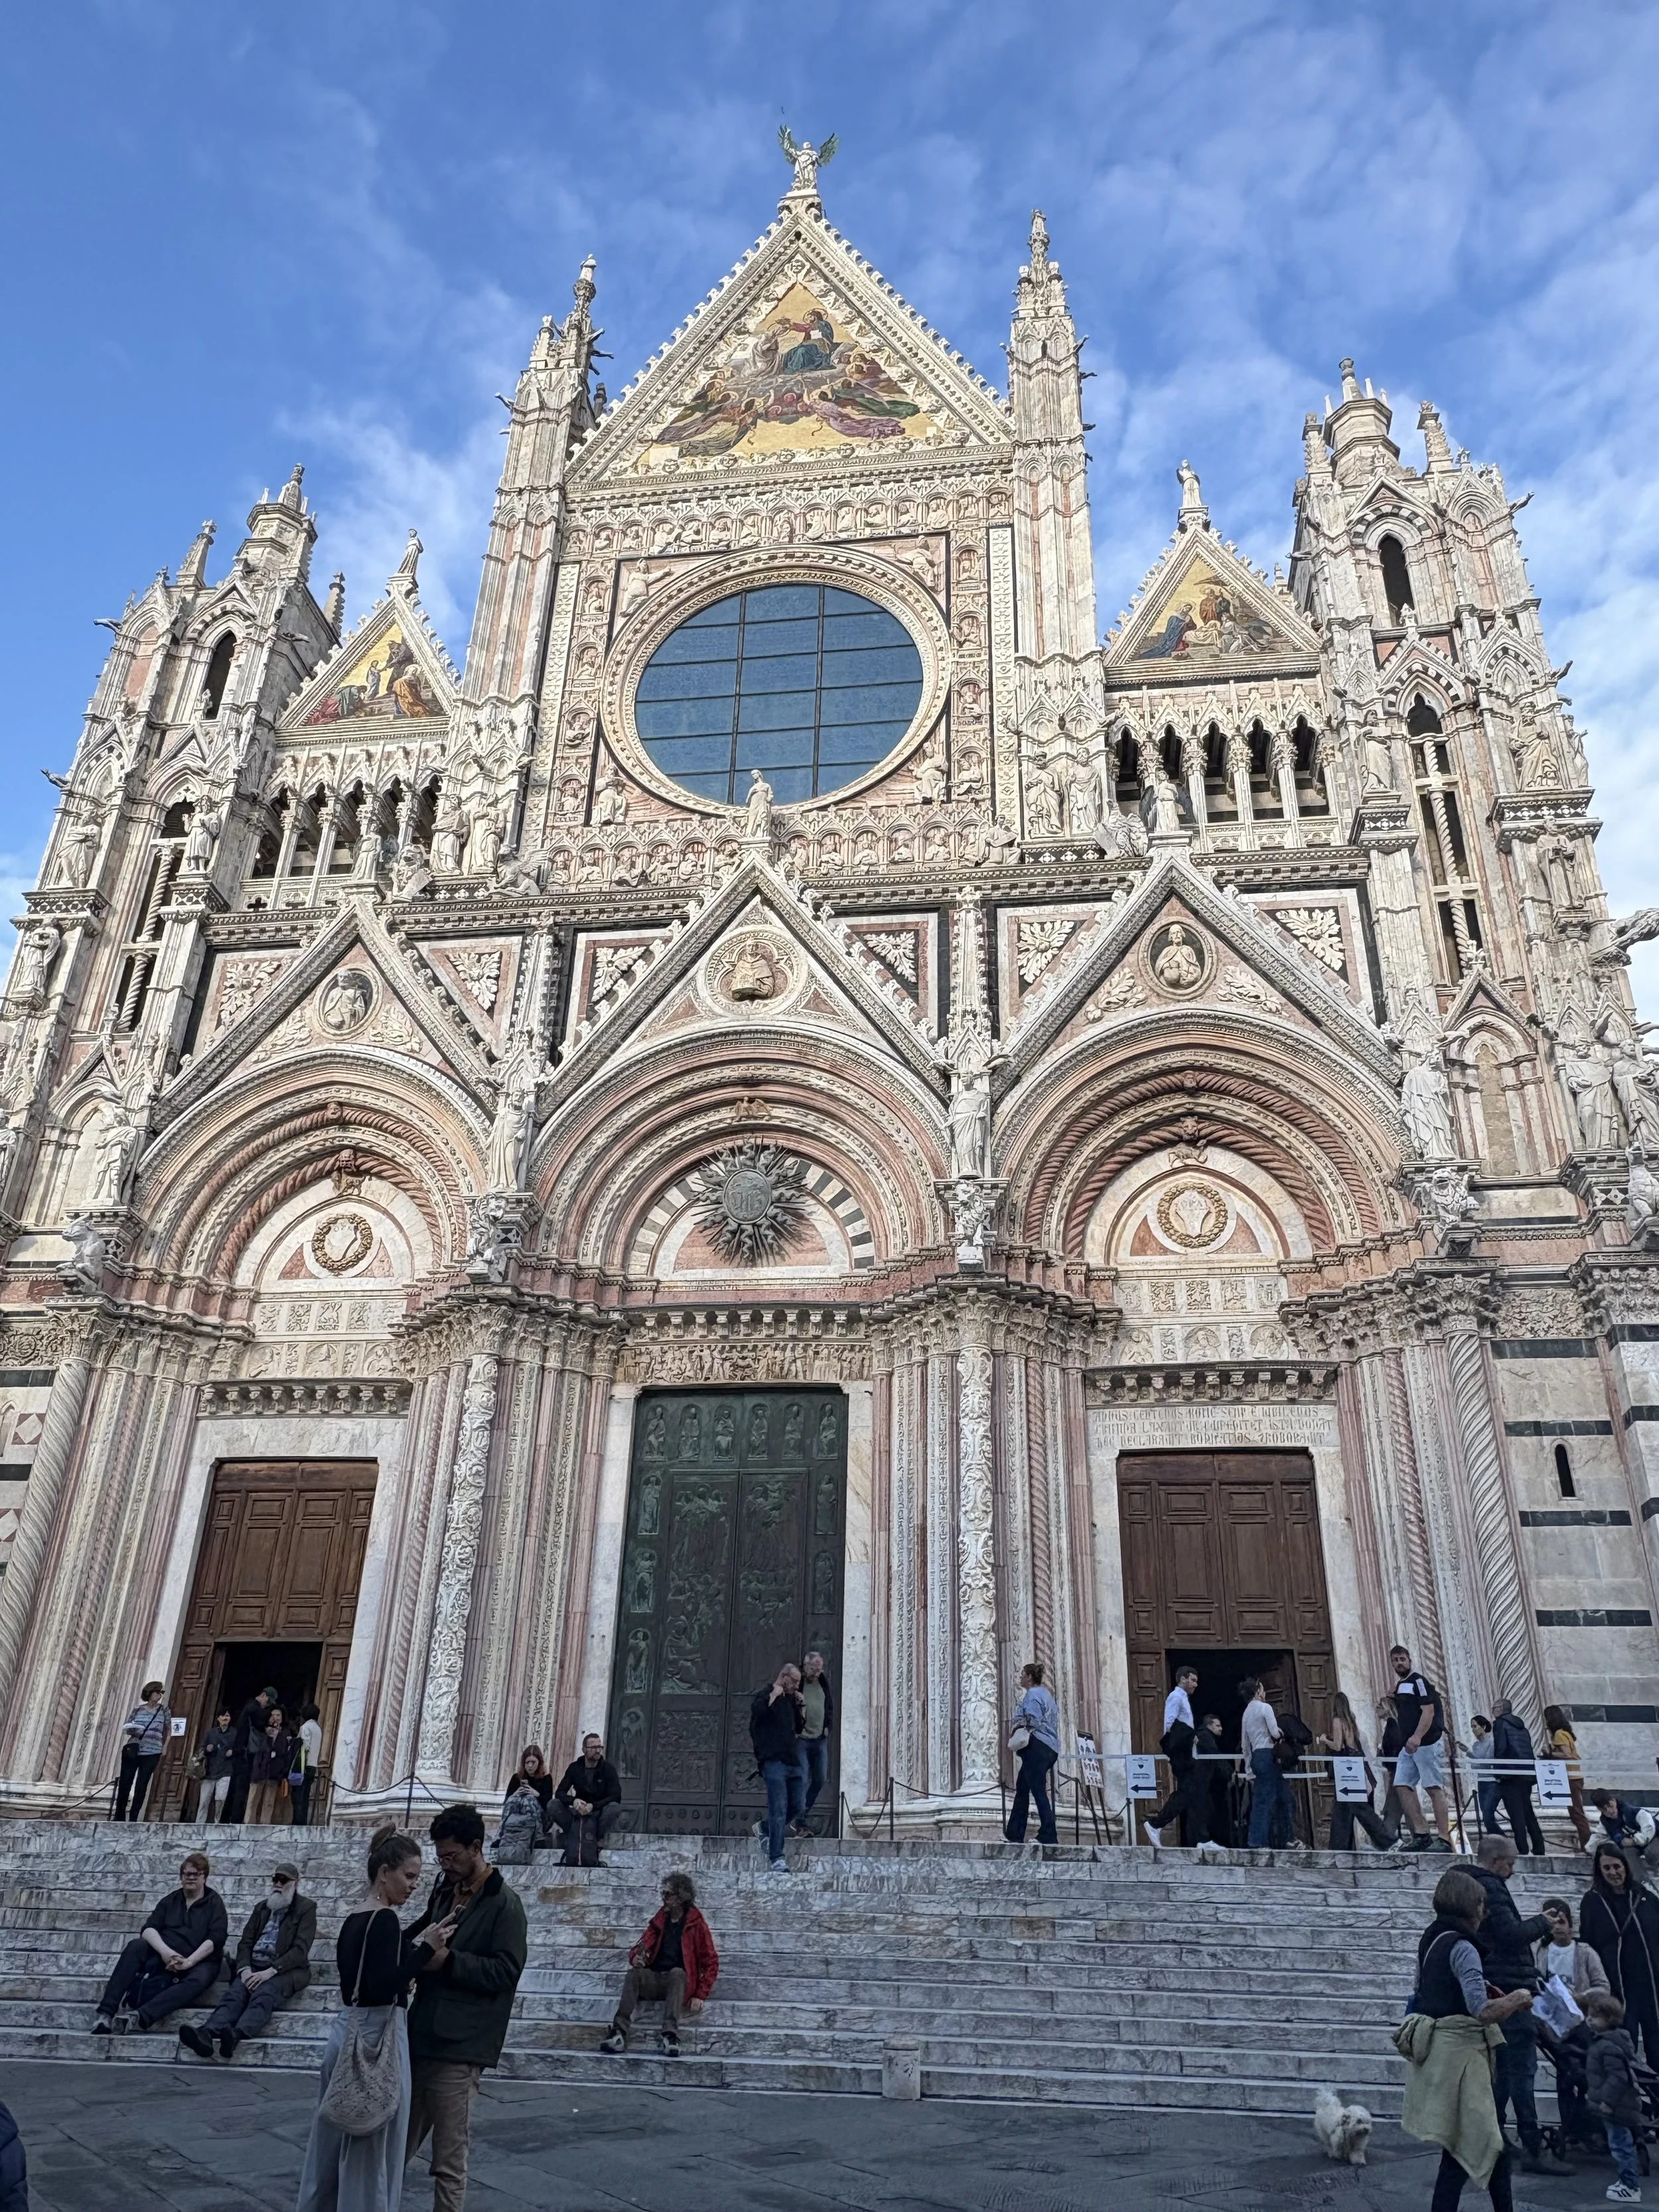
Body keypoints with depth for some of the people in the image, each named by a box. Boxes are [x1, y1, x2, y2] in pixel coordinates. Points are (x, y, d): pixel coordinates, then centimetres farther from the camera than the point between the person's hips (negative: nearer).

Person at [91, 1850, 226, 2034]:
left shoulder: (214, 1903, 6)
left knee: (200, 1979, -37)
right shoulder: (171, 1900, 16)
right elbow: (149, 1928, 1)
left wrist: (189, 1961, -21)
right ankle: (105, 2013, -36)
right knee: (136, 1946, -24)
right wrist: (164, 1951, -20)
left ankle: (141, 2017, -55)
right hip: (164, 1957, 3)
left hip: (199, 1961, -3)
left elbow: (216, 1939, -7)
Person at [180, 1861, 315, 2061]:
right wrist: (245, 1969, -7)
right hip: (254, 1967, 5)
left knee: (263, 1995, -34)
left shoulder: (306, 1908, 5)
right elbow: (246, 1942, 14)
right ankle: (206, 2033, -52)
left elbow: (301, 1948, -6)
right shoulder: (262, 1907, 24)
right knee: (235, 1993, -27)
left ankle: (236, 2035, -59)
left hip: (285, 1970, -4)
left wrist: (270, 1971, -18)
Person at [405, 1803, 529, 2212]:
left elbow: (505, 1972, -14)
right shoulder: (444, 1893, 13)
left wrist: (446, 1959, -20)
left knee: (448, 2163, 2)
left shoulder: (504, 1904, -8)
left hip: (457, 2048, -7)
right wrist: (419, 1948, -1)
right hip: (418, 2039, 7)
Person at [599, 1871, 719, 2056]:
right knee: (633, 1974, -27)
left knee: (677, 1972, -37)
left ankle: (671, 2035, -46)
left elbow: (711, 1962, -2)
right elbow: (641, 1946, 14)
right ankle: (619, 2032, -40)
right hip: (654, 1980, 4)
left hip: (678, 1982, -4)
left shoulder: (696, 1924, -1)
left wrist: (700, 1996, -12)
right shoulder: (660, 1920, 13)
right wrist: (635, 1958, -12)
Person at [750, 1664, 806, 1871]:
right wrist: (774, 1694, -14)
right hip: (773, 1761, -8)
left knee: (798, 1807, 6)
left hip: (792, 1761, 8)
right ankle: (777, 1858, -8)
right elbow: (757, 1710, -25)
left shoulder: (790, 1700, 22)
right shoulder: (764, 1696, -1)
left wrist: (802, 1707, 16)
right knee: (779, 1810, -11)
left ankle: (766, 1829, 27)